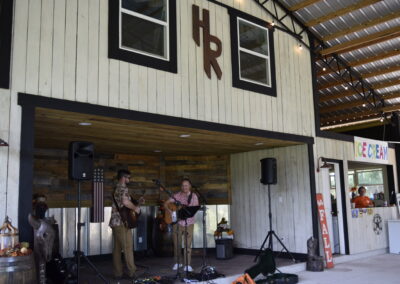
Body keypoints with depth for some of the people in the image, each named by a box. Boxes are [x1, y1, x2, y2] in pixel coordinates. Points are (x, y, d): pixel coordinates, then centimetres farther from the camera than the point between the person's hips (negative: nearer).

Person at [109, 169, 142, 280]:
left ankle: (118, 273, 12)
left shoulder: (116, 188, 19)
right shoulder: (123, 188, -11)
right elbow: (125, 202, -29)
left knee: (117, 248, 9)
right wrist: (135, 208, -13)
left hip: (115, 222, 9)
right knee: (128, 247, -4)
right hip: (122, 222, -9)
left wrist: (137, 202, 21)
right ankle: (132, 272, 0)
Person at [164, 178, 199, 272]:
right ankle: (177, 263, 25)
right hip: (177, 222, 1)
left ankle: (187, 265, 6)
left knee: (187, 244, -3)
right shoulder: (177, 195, 3)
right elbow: (166, 204, 5)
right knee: (176, 244, 7)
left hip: (189, 223, -1)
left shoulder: (193, 196, 1)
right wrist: (170, 211, -12)